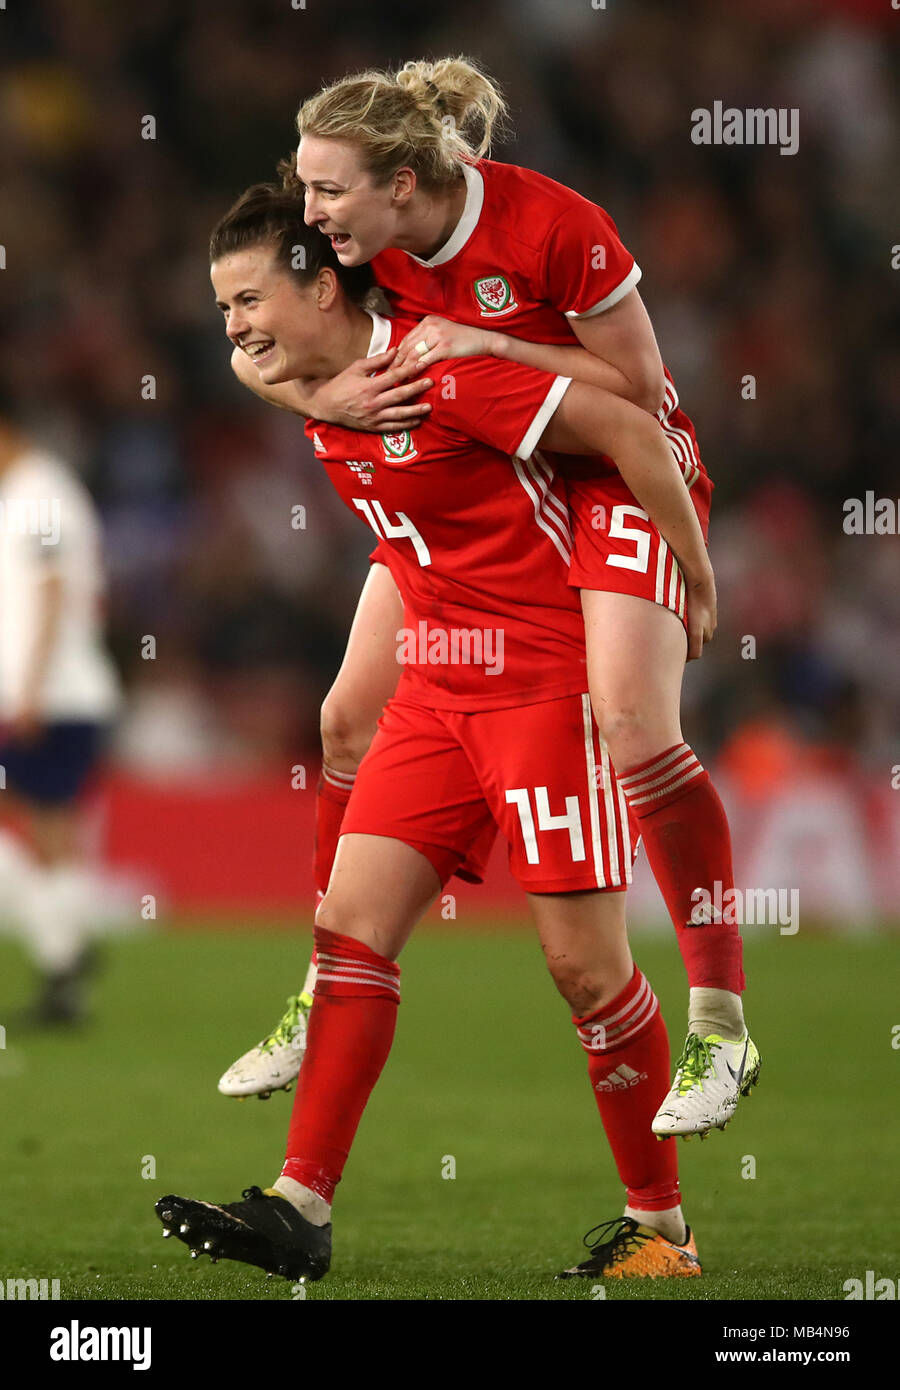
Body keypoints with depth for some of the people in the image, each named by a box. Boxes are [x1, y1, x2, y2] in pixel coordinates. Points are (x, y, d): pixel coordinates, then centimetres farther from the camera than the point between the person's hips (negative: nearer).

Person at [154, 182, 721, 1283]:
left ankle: (660, 1224, 8)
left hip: (547, 684, -8)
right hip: (435, 688, 8)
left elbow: (632, 432, -16)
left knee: (583, 959, -5)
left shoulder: (439, 371, -19)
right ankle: (300, 1209, -3)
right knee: (349, 922, -2)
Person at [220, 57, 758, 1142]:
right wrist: (319, 393, -24)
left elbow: (637, 387, -21)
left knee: (631, 720, -24)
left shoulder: (554, 227, -29)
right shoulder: (364, 242, -12)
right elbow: (252, 351, -3)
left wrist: (486, 348, -31)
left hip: (615, 471, -6)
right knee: (354, 718, 1)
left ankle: (721, 1024, -16)